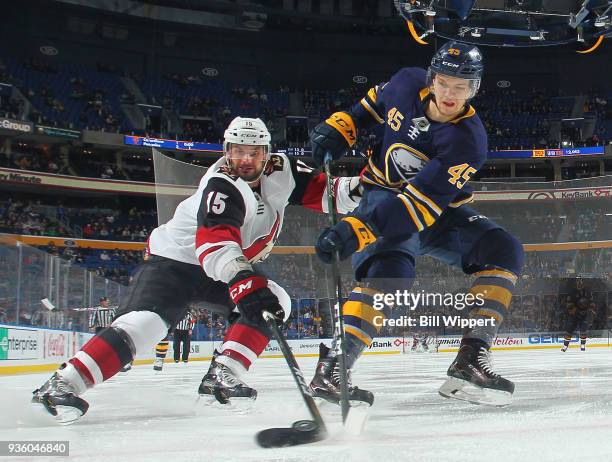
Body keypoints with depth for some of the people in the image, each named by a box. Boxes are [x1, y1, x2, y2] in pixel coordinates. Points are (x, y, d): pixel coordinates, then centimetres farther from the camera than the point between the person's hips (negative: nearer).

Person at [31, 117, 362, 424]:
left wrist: (355, 188, -26)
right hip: (173, 261, -8)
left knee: (275, 303, -9)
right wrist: (243, 281, -59)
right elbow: (215, 243, -44)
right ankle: (61, 384, -28)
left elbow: (320, 190, -5)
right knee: (143, 325, -28)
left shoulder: (280, 171, -5)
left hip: (225, 270, 8)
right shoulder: (222, 186, -28)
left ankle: (221, 376, -13)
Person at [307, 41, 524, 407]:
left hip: (440, 211, 1)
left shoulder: (469, 140, -25)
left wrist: (356, 230, -44)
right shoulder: (408, 84, -12)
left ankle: (470, 362, -19)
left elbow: (421, 202, -35)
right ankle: (332, 366, -28)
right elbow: (374, 103, 14)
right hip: (384, 195, -1)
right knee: (391, 268, -31)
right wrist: (339, 127, -4)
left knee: (504, 251, -20)